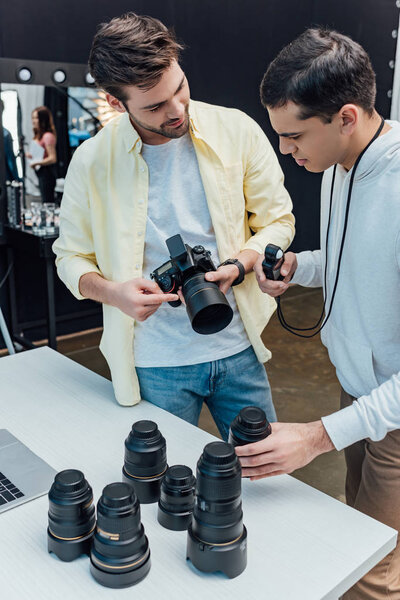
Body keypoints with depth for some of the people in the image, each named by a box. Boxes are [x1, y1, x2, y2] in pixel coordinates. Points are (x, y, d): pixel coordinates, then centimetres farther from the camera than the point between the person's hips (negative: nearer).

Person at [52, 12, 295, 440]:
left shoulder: (237, 130, -6)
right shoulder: (91, 160, -7)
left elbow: (278, 221, 3)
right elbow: (71, 256, 4)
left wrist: (237, 266, -17)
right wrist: (111, 290, -18)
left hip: (237, 348, 2)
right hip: (154, 365, -1)